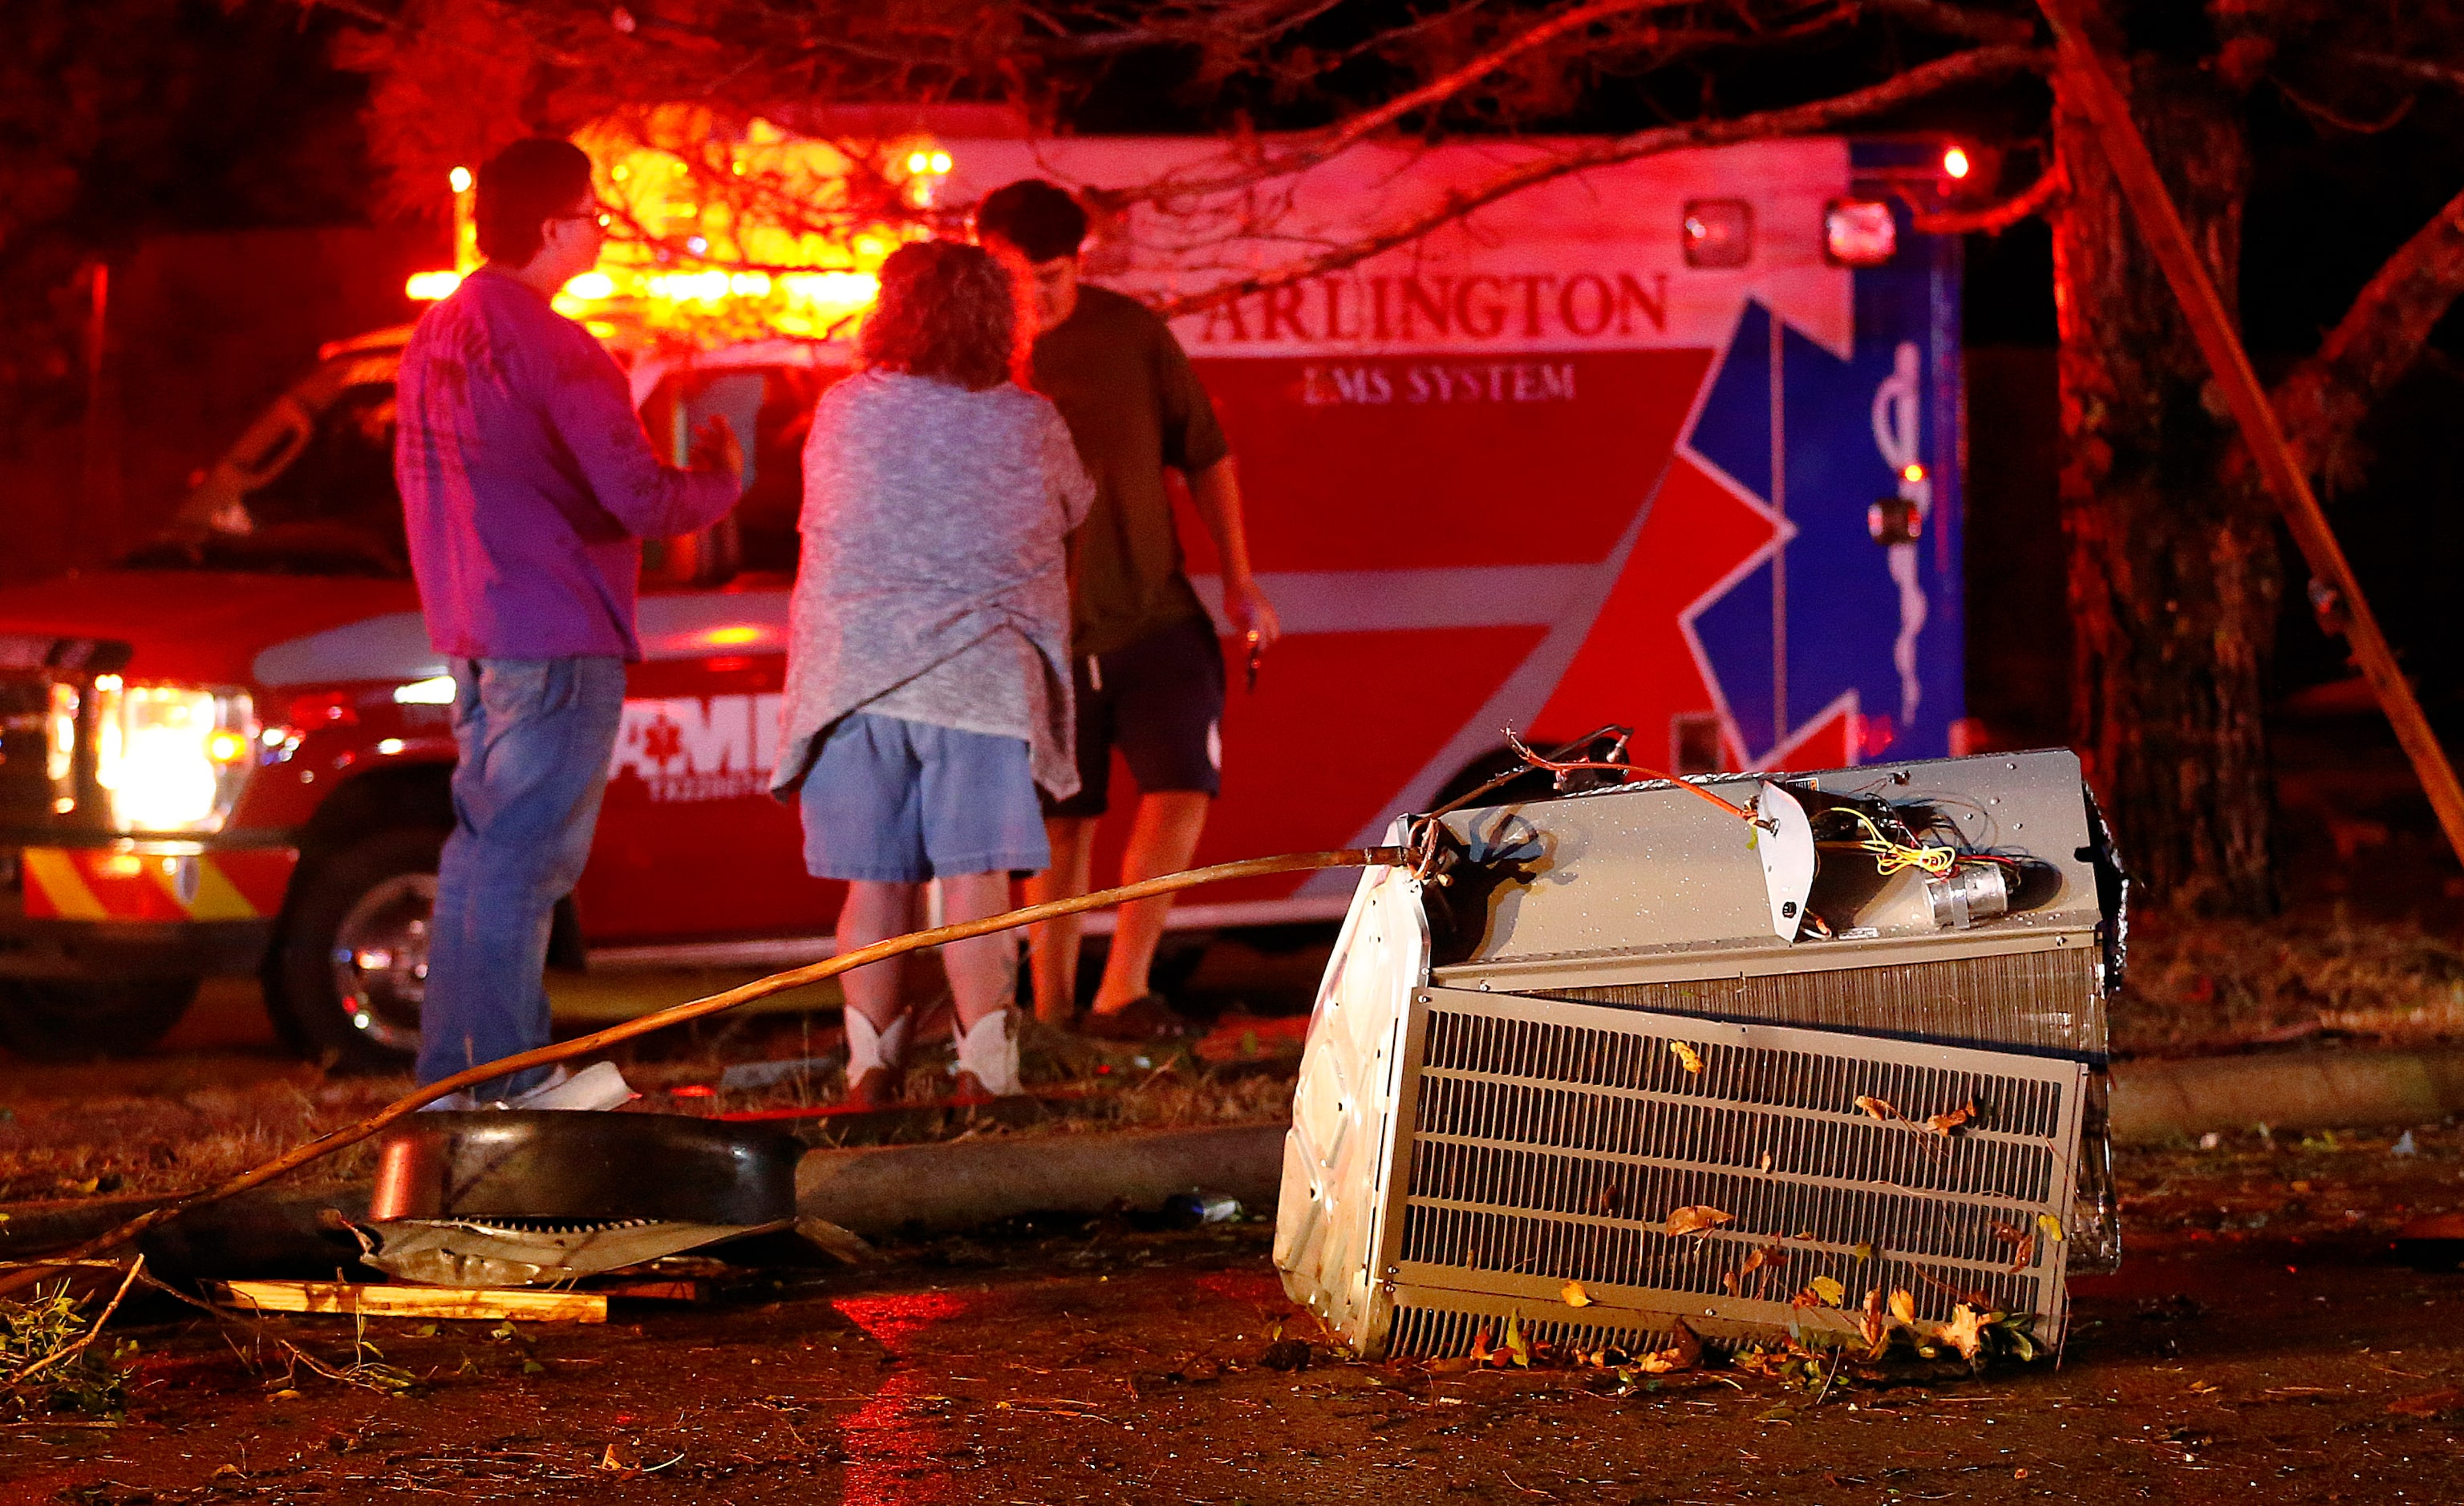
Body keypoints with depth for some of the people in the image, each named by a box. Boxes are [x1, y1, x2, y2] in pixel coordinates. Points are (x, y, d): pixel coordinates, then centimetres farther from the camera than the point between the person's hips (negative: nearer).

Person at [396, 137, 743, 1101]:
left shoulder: (437, 334, 12)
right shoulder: (551, 347, -17)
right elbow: (643, 502, -19)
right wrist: (720, 478, 0)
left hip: (474, 634, 9)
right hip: (554, 636, -9)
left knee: (483, 844, 14)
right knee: (525, 851, -6)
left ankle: (452, 1064, 17)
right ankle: (507, 1078, -5)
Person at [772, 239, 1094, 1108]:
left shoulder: (841, 413, 3)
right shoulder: (1027, 424, -2)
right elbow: (1073, 508, 15)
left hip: (851, 677, 2)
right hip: (977, 678, -2)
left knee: (874, 887, 9)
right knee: (975, 883, -2)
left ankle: (870, 1069, 10)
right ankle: (983, 1073, -4)